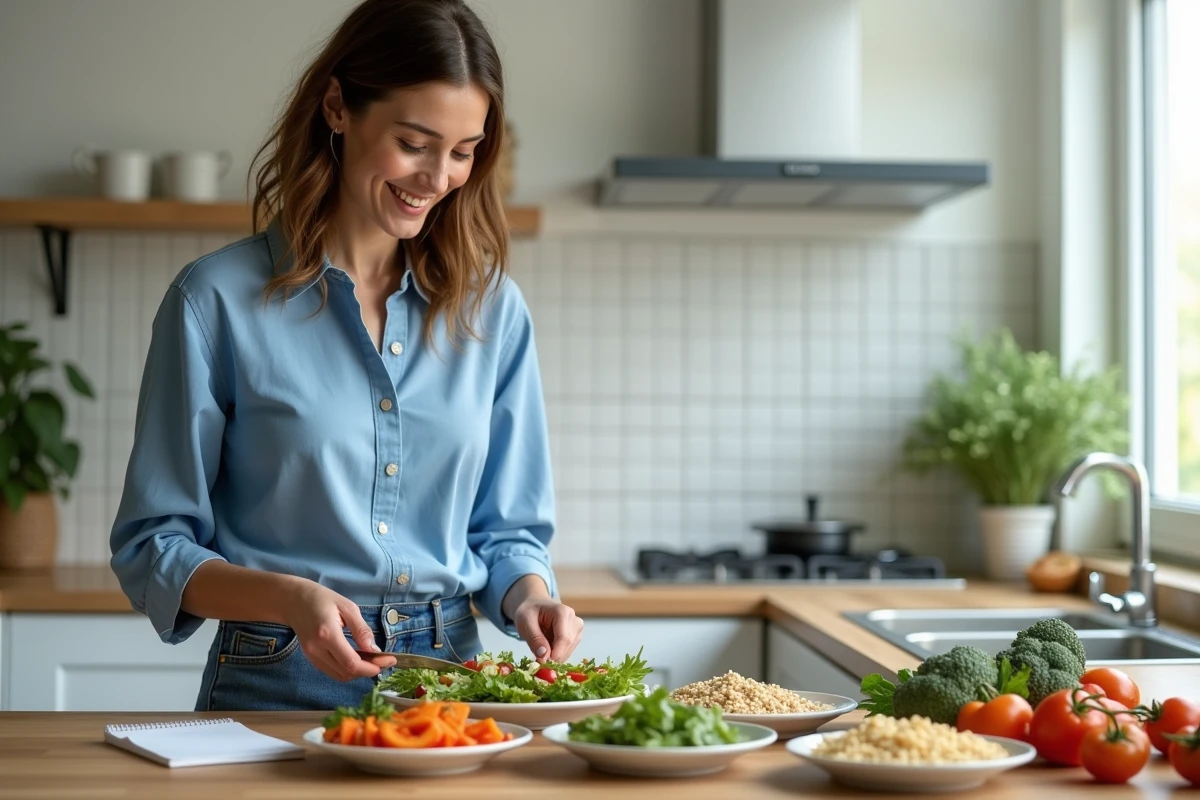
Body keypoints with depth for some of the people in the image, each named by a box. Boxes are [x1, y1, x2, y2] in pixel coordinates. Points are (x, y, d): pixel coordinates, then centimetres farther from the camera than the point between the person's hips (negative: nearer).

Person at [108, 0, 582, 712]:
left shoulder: (492, 306, 9)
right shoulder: (218, 301, -2)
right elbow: (152, 548, 0)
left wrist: (529, 598, -7)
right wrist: (289, 598, -17)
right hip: (277, 690, -2)